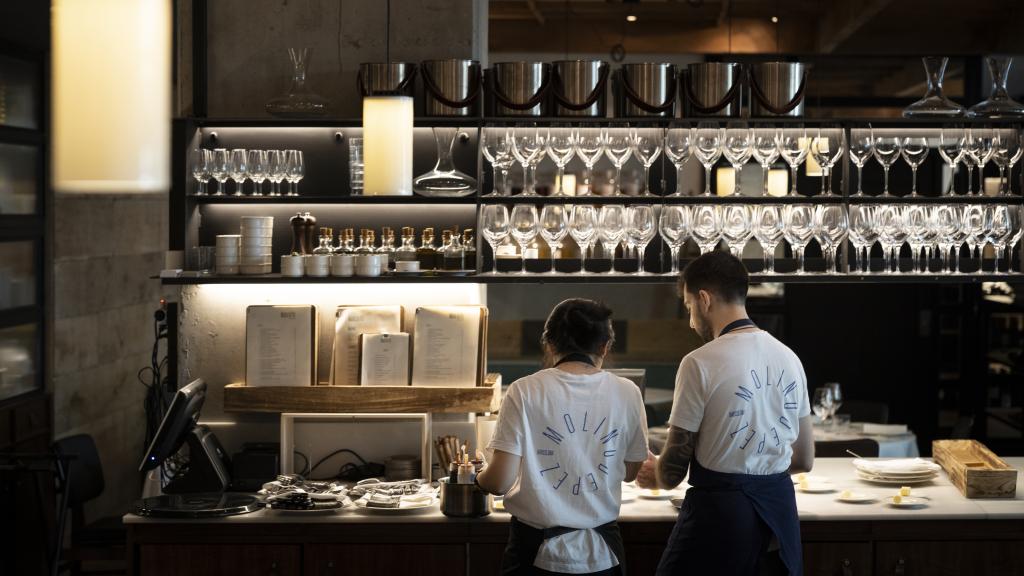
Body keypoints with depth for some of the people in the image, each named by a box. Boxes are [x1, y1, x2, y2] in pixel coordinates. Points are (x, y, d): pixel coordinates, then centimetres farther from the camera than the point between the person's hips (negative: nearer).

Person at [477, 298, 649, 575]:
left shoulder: (525, 391, -12)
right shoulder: (627, 393, -5)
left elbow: (500, 482, -13)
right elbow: (630, 472, 8)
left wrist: (478, 477, 9)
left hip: (538, 552, -2)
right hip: (601, 553, 2)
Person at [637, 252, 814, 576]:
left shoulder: (700, 363, -13)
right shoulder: (788, 358, 7)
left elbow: (672, 473, -9)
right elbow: (804, 460, 15)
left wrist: (652, 474, 13)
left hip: (720, 511, -6)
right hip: (780, 507, 6)